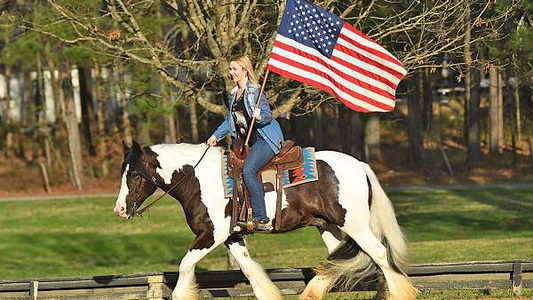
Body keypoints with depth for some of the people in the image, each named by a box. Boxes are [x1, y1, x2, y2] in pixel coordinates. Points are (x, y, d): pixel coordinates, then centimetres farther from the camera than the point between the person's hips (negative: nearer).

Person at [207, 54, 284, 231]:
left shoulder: (255, 91, -8)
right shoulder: (234, 94, 16)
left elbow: (268, 115, -11)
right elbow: (230, 120, 25)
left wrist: (259, 117, -32)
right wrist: (216, 135, 15)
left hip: (266, 139, -9)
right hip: (251, 142, 9)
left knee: (248, 170, -24)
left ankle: (261, 219, -26)